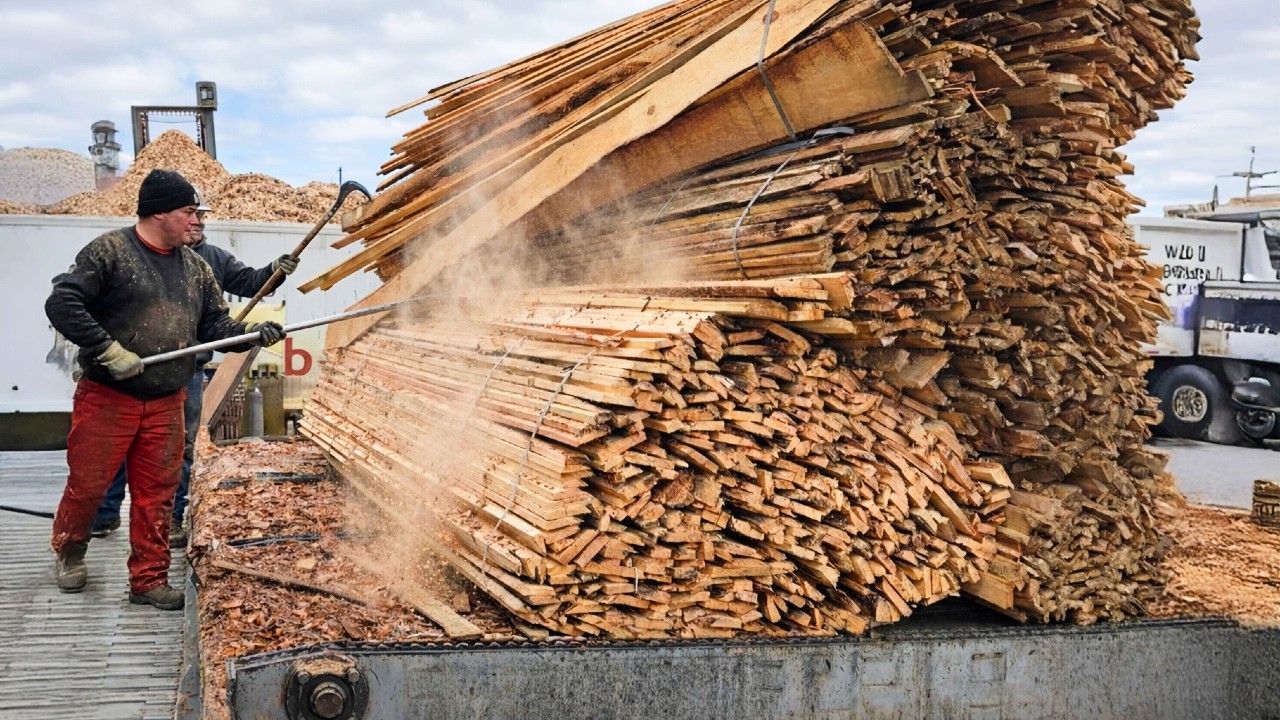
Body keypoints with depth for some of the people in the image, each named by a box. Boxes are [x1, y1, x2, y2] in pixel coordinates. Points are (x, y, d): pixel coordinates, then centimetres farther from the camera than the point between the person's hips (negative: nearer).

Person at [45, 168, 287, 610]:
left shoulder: (196, 267, 10)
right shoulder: (109, 251, -8)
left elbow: (215, 326, 11)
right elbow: (62, 304, -14)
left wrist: (252, 334, -8)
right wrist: (109, 351, -20)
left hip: (166, 405, 5)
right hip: (106, 399, -4)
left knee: (157, 494, 6)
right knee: (88, 484, 7)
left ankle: (149, 580, 16)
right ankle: (68, 551, 34)